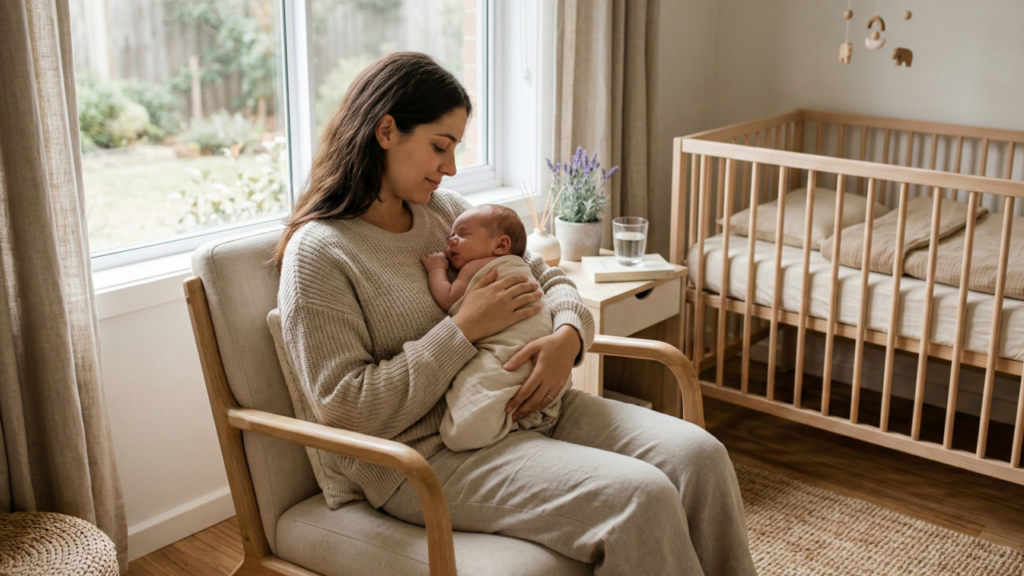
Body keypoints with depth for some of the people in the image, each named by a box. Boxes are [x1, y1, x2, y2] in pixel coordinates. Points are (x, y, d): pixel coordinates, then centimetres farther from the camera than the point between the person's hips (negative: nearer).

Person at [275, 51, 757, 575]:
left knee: (698, 455, -11)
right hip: (424, 454, -7)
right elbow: (347, 408, -16)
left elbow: (547, 278, 17)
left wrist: (568, 337, -7)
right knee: (639, 497, -25)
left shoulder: (444, 211, 11)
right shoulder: (317, 253, -10)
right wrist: (464, 329, -18)